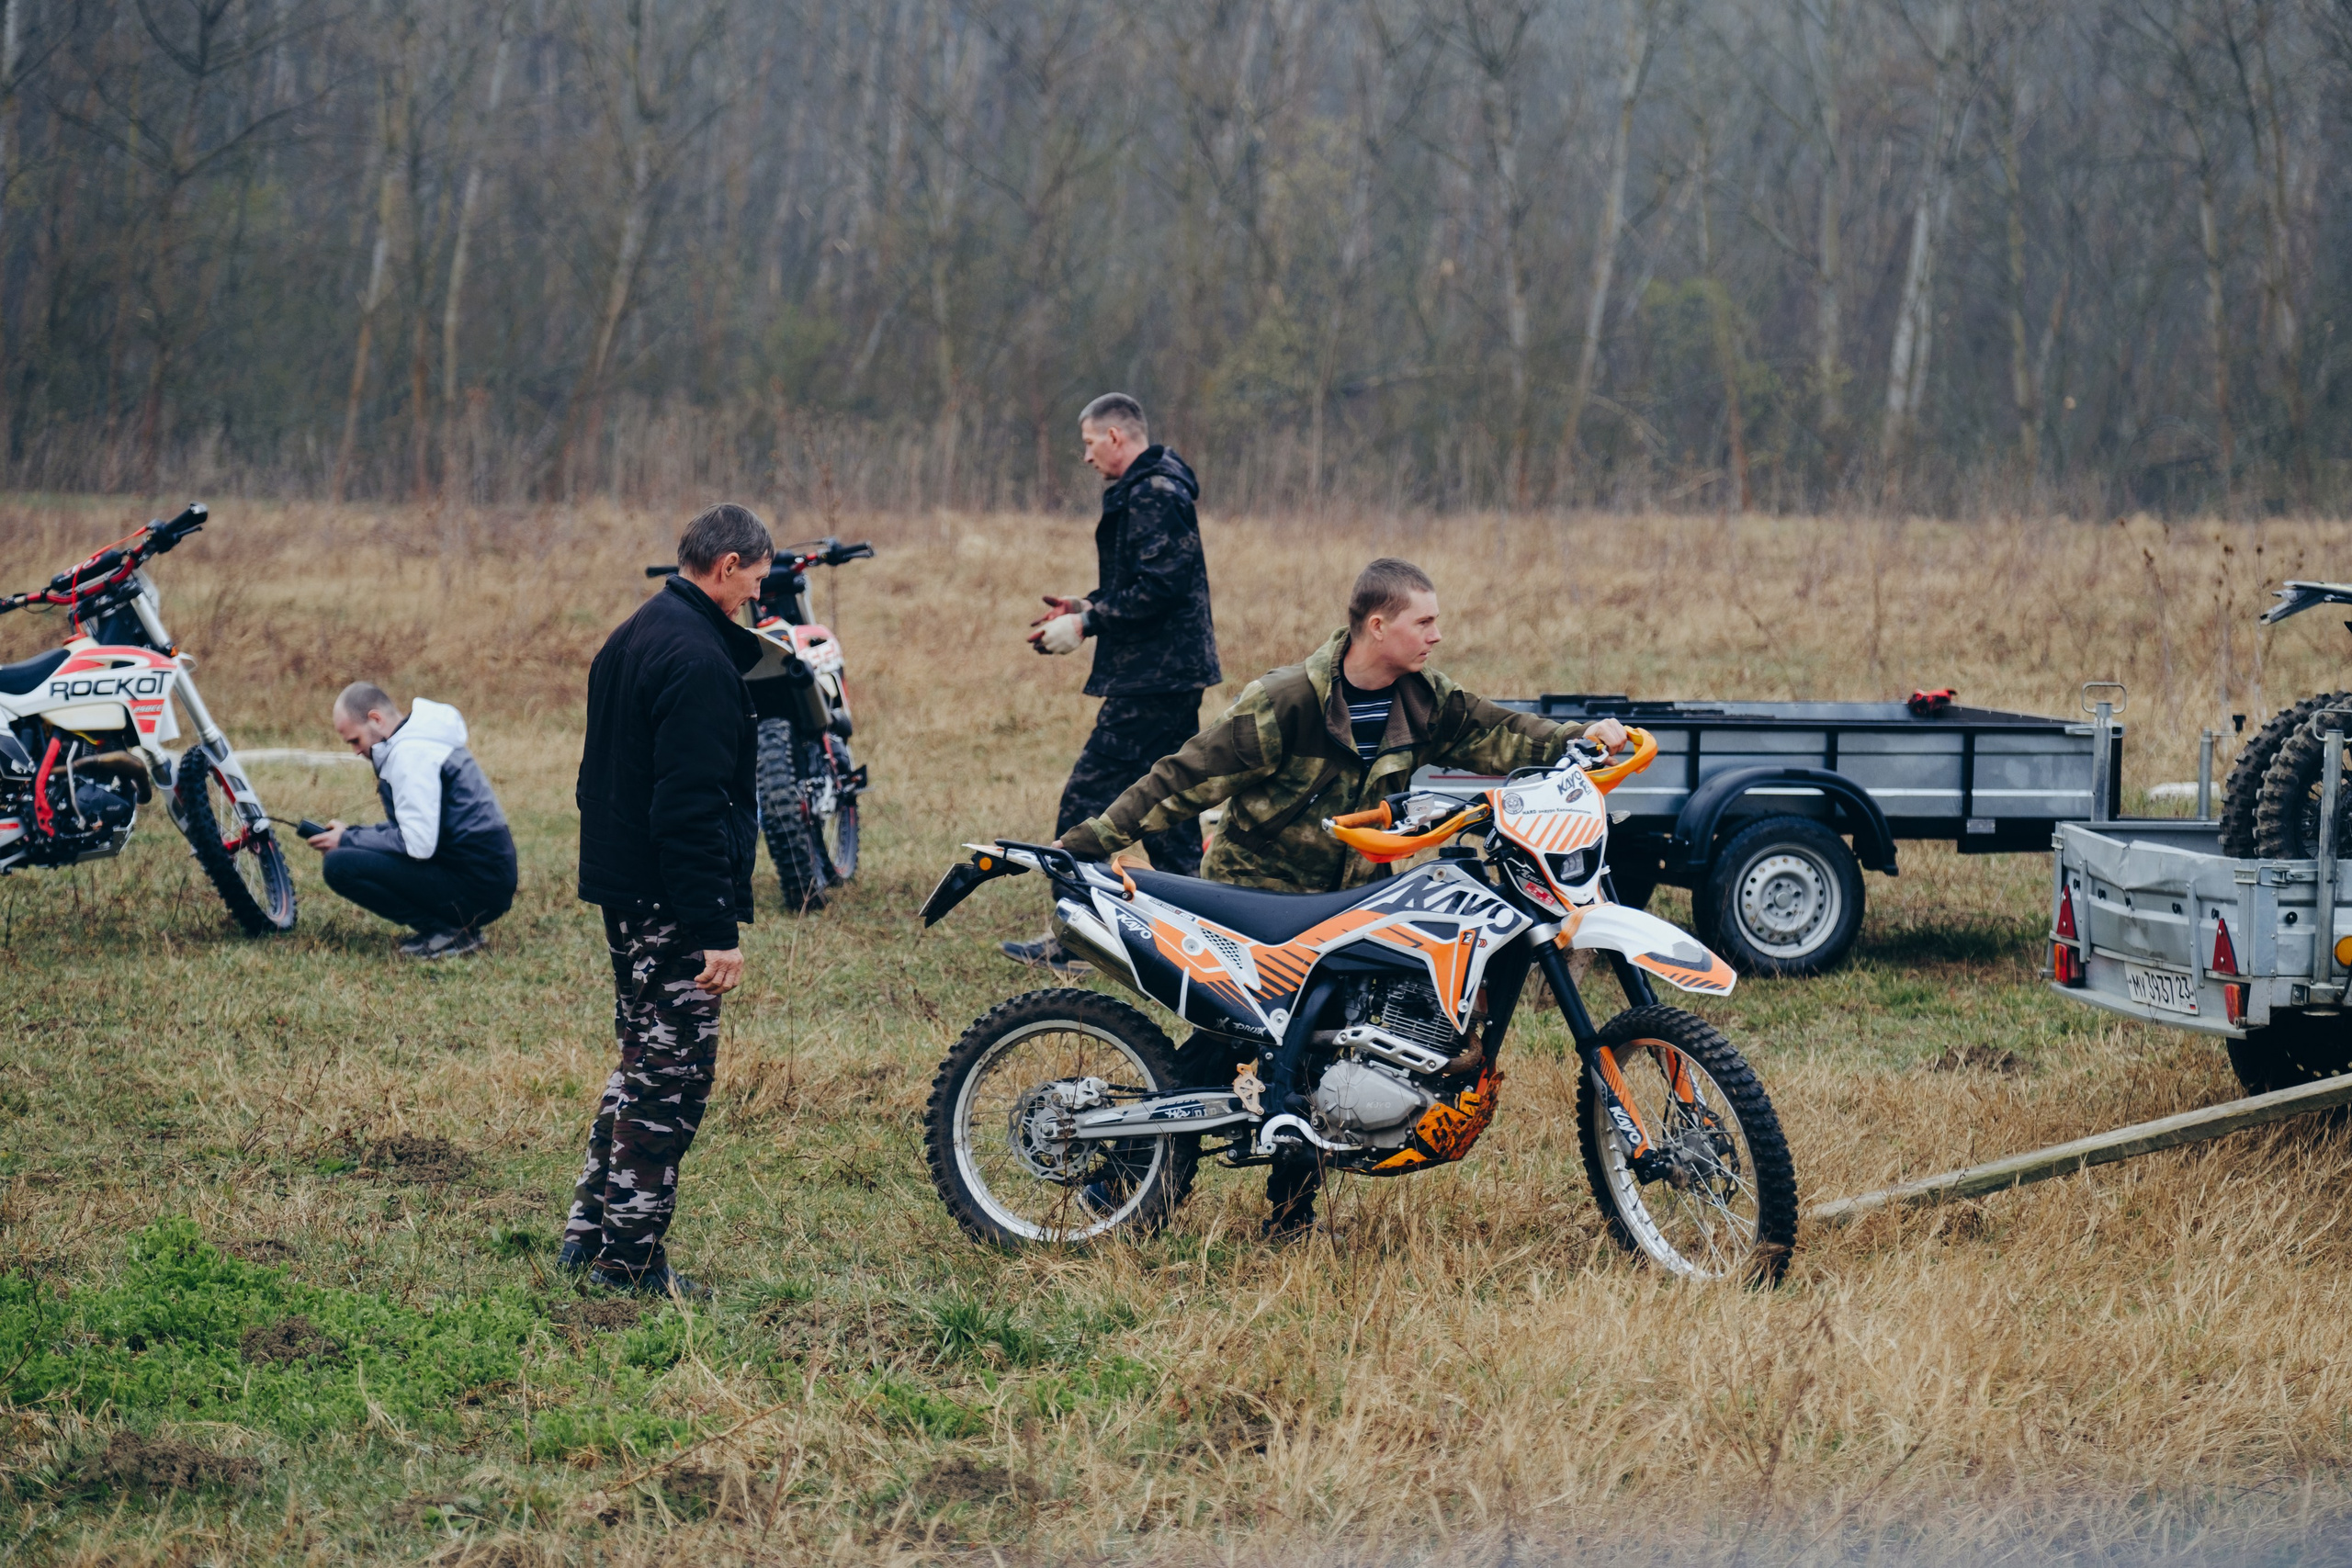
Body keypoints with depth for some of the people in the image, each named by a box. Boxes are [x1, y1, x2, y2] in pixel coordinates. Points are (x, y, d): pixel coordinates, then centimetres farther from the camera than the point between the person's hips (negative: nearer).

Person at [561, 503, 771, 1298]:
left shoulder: (632, 639, 12)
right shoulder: (699, 660, -20)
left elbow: (601, 774, 20)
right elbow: (692, 807, -25)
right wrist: (717, 930, -24)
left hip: (624, 894, 10)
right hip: (671, 904, -10)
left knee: (645, 1065, 19)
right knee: (673, 1080, -2)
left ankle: (588, 1233, 23)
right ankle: (631, 1257, 1)